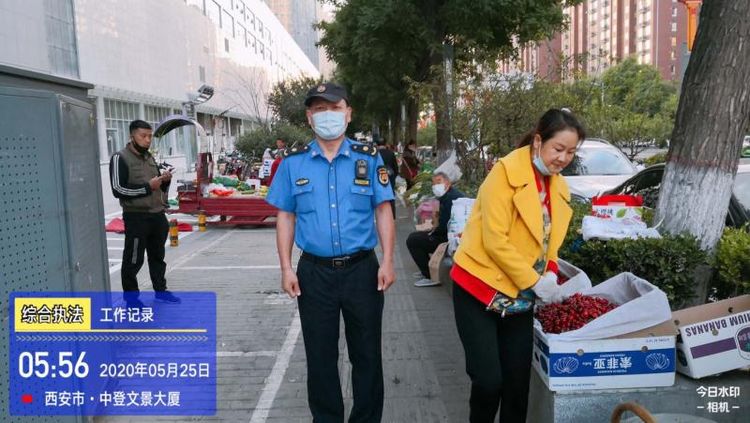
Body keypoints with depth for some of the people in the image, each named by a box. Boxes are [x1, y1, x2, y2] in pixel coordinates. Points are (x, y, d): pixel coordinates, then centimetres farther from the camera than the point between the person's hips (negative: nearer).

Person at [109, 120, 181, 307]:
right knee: (133, 260, 0)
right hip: (136, 217, -7)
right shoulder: (120, 158, -8)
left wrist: (165, 180, 0)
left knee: (158, 256, 17)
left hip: (158, 215, 7)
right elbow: (118, 190, -17)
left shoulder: (149, 157, 16)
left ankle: (160, 290, 29)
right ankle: (131, 298, 11)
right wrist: (147, 187, -19)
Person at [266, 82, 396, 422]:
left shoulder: (369, 158, 1)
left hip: (362, 269, 0)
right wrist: (286, 268, -1)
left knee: (367, 353, 11)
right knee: (320, 356, 13)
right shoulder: (293, 162, 3)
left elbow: (383, 212, 2)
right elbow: (286, 217, 5)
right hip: (314, 272, 1)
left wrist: (387, 261, -6)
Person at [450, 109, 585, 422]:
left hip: (520, 295, 7)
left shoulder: (559, 187, 6)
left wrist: (549, 275, -5)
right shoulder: (505, 172, -16)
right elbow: (495, 241, -21)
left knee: (518, 380, 10)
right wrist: (535, 282, -18)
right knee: (489, 380, -5)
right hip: (480, 289, -6)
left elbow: (549, 241, 13)